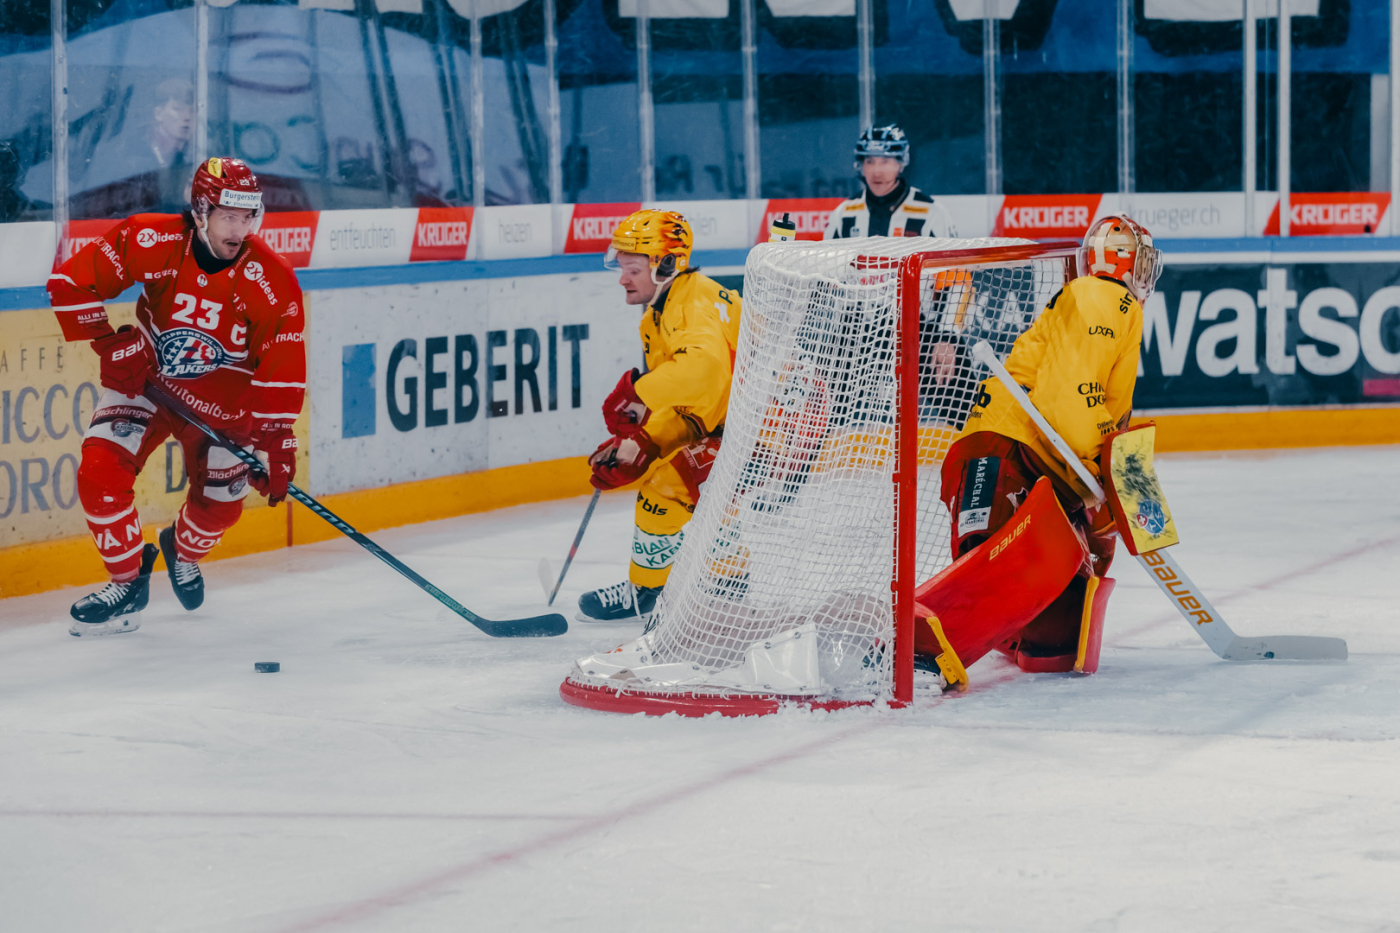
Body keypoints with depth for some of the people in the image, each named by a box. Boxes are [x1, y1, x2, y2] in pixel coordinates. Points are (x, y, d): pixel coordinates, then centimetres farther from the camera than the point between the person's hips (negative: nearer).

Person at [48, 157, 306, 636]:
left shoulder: (272, 282, -22)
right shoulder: (151, 241, -23)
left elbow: (282, 368, -18)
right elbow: (71, 281, -15)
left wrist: (276, 440, -22)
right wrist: (109, 342, -16)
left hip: (220, 397, 1)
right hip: (145, 377, 0)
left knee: (221, 499, 4)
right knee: (101, 471, -17)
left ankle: (184, 551, 41)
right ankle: (127, 579, 1)